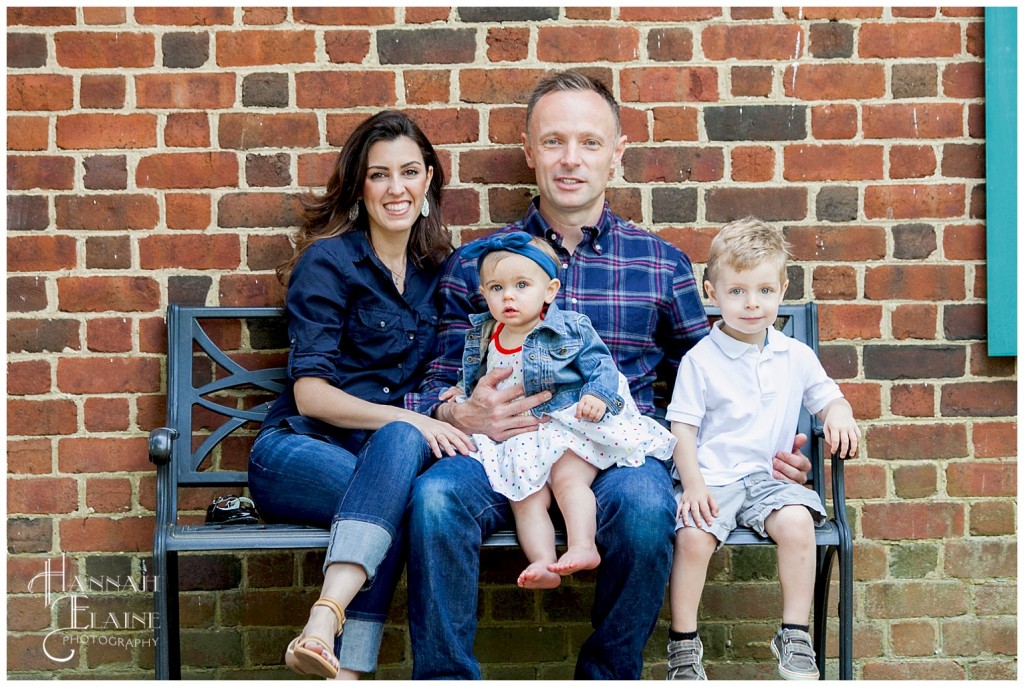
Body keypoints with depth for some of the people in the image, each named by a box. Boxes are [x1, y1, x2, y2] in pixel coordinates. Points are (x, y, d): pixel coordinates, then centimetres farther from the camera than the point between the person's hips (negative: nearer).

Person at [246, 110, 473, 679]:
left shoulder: (438, 268, 13)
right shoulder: (329, 260, -3)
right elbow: (309, 394, -10)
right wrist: (405, 419, -23)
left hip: (386, 453, 4)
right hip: (298, 448, -4)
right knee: (402, 466, -36)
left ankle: (325, 622, -48)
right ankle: (346, 669, -44)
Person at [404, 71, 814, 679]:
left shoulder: (663, 264, 16)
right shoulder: (475, 263, 15)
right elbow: (439, 381, 14)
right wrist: (459, 415, -10)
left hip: (621, 451, 0)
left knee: (644, 502, -35)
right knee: (435, 495, -33)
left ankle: (609, 673, -10)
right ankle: (445, 677, -14)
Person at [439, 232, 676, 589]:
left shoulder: (571, 329, -3)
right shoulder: (481, 335, 10)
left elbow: (601, 366, -3)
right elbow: (473, 378, 29)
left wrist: (597, 396, -20)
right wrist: (463, 392, 11)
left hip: (572, 424, -3)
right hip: (516, 436, 4)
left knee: (568, 478, -26)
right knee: (526, 497, -16)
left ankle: (583, 546, -26)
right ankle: (542, 562, -26)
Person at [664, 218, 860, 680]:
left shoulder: (796, 357, 10)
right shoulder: (700, 359, 0)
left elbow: (827, 398, 19)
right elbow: (683, 426, -2)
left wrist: (839, 414, -7)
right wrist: (692, 484, -15)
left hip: (767, 477, 2)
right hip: (711, 477, -2)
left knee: (797, 519, -28)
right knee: (693, 534, -30)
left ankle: (794, 635, -12)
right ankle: (683, 642, -10)